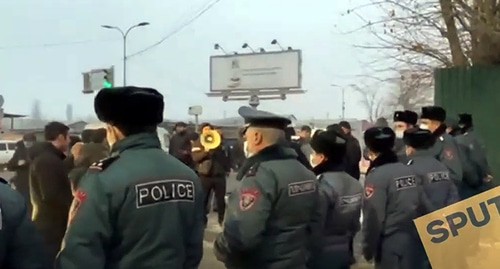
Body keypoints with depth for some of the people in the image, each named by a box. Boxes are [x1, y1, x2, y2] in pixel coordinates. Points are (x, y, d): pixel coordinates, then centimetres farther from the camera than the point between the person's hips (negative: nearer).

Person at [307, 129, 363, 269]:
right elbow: (355, 224, 9)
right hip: (344, 252, 7)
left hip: (322, 255, -7)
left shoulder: (322, 186, -20)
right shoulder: (355, 184, 3)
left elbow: (315, 230, -19)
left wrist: (309, 257, -10)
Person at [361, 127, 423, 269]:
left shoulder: (376, 176, -13)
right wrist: (416, 235, 14)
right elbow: (420, 206, 6)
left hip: (391, 245, -6)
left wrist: (368, 249, -5)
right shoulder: (410, 171, 5)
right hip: (414, 241, 7)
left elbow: (373, 218, -15)